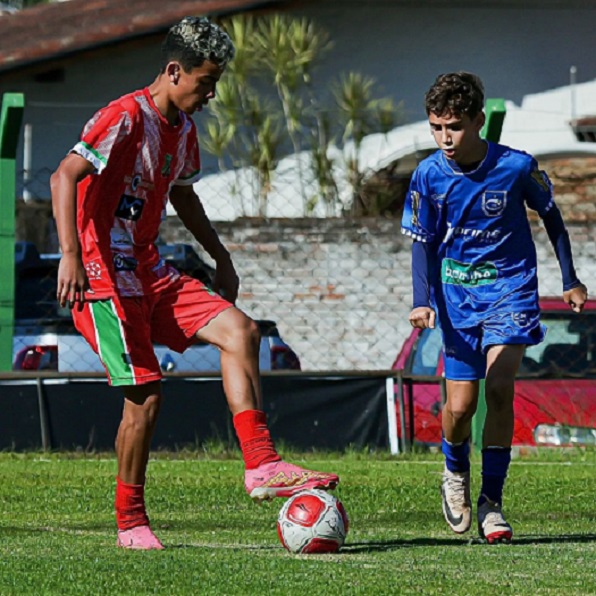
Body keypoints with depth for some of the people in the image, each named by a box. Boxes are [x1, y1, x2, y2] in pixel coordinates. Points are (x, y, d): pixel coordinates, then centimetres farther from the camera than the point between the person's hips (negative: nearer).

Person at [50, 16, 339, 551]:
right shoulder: (126, 117, -15)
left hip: (151, 273, 9)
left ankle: (261, 466, -12)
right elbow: (65, 176, -24)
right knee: (146, 395, -11)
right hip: (105, 275, -8)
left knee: (240, 330, -7)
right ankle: (130, 521, 4)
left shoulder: (183, 127, 12)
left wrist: (221, 259, 27)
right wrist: (70, 254, -34)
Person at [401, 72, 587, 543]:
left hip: (510, 288, -2)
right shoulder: (428, 176, -10)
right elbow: (423, 243, -1)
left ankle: (492, 501, -8)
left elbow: (551, 216, 4)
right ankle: (456, 473, 31)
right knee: (460, 404, -4)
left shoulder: (517, 166, -14)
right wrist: (423, 301, -16)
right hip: (457, 293, 2)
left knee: (499, 387, -20)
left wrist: (570, 279, 10)